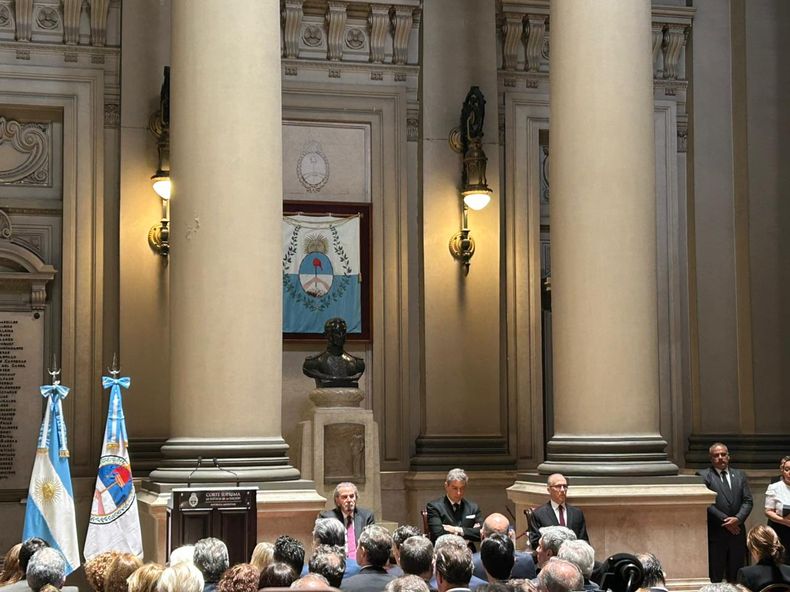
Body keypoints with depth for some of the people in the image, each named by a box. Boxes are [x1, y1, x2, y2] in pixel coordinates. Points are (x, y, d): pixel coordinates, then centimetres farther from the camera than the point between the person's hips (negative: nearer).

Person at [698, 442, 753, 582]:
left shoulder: (739, 475, 13)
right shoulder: (703, 476, -1)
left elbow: (747, 501, 7)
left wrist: (738, 519, -10)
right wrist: (724, 520, -13)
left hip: (737, 532, 4)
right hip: (715, 533, -4)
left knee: (736, 577, 6)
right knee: (715, 576, -1)